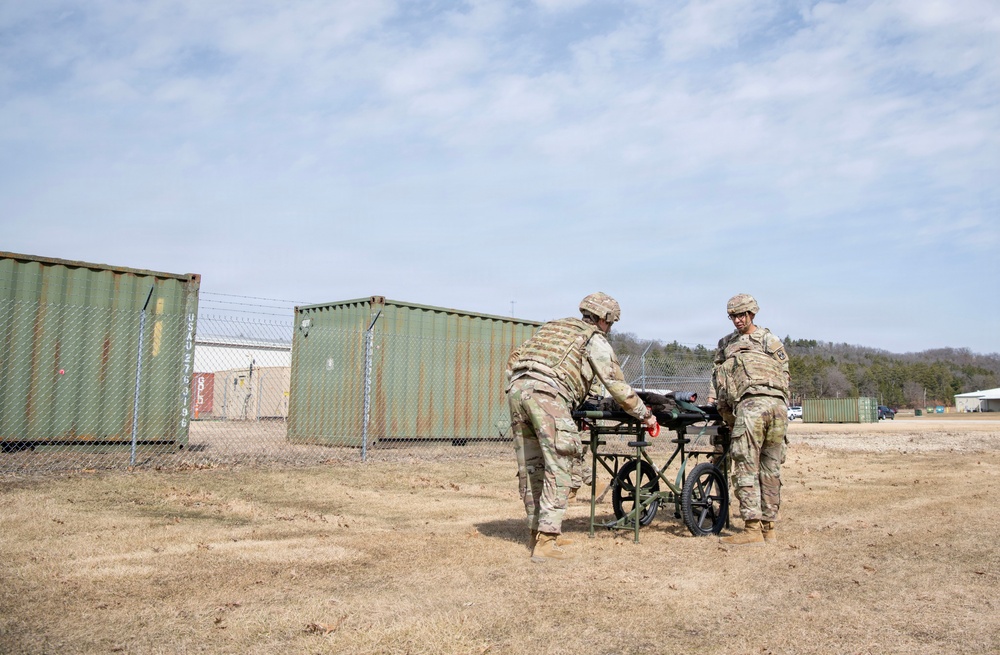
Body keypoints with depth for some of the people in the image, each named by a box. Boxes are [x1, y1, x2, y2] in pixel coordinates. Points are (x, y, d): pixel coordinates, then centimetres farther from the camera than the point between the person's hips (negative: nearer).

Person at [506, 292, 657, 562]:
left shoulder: (552, 327, 33)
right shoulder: (595, 340, 14)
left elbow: (516, 359, 31)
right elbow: (617, 386, 11)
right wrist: (644, 414, 22)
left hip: (516, 388, 7)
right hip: (546, 395, -7)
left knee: (530, 468, 13)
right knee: (558, 469, -5)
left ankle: (536, 532, 22)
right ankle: (545, 542, -9)